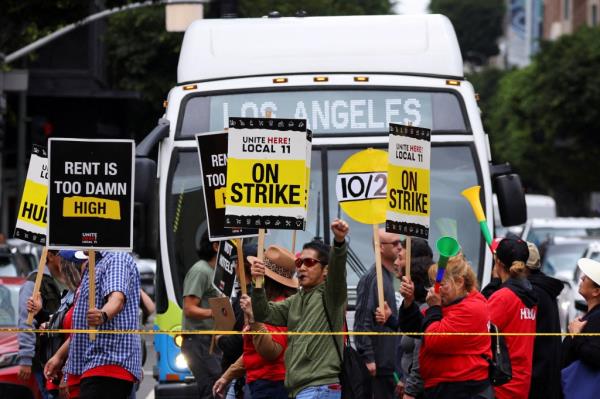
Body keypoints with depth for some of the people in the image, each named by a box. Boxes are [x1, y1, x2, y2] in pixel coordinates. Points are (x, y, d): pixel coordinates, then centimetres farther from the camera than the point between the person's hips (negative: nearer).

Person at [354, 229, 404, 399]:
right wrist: (367, 358, -20)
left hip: (386, 363, 9)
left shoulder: (388, 277, 17)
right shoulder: (372, 278, -12)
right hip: (376, 364, -9)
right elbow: (363, 321, -17)